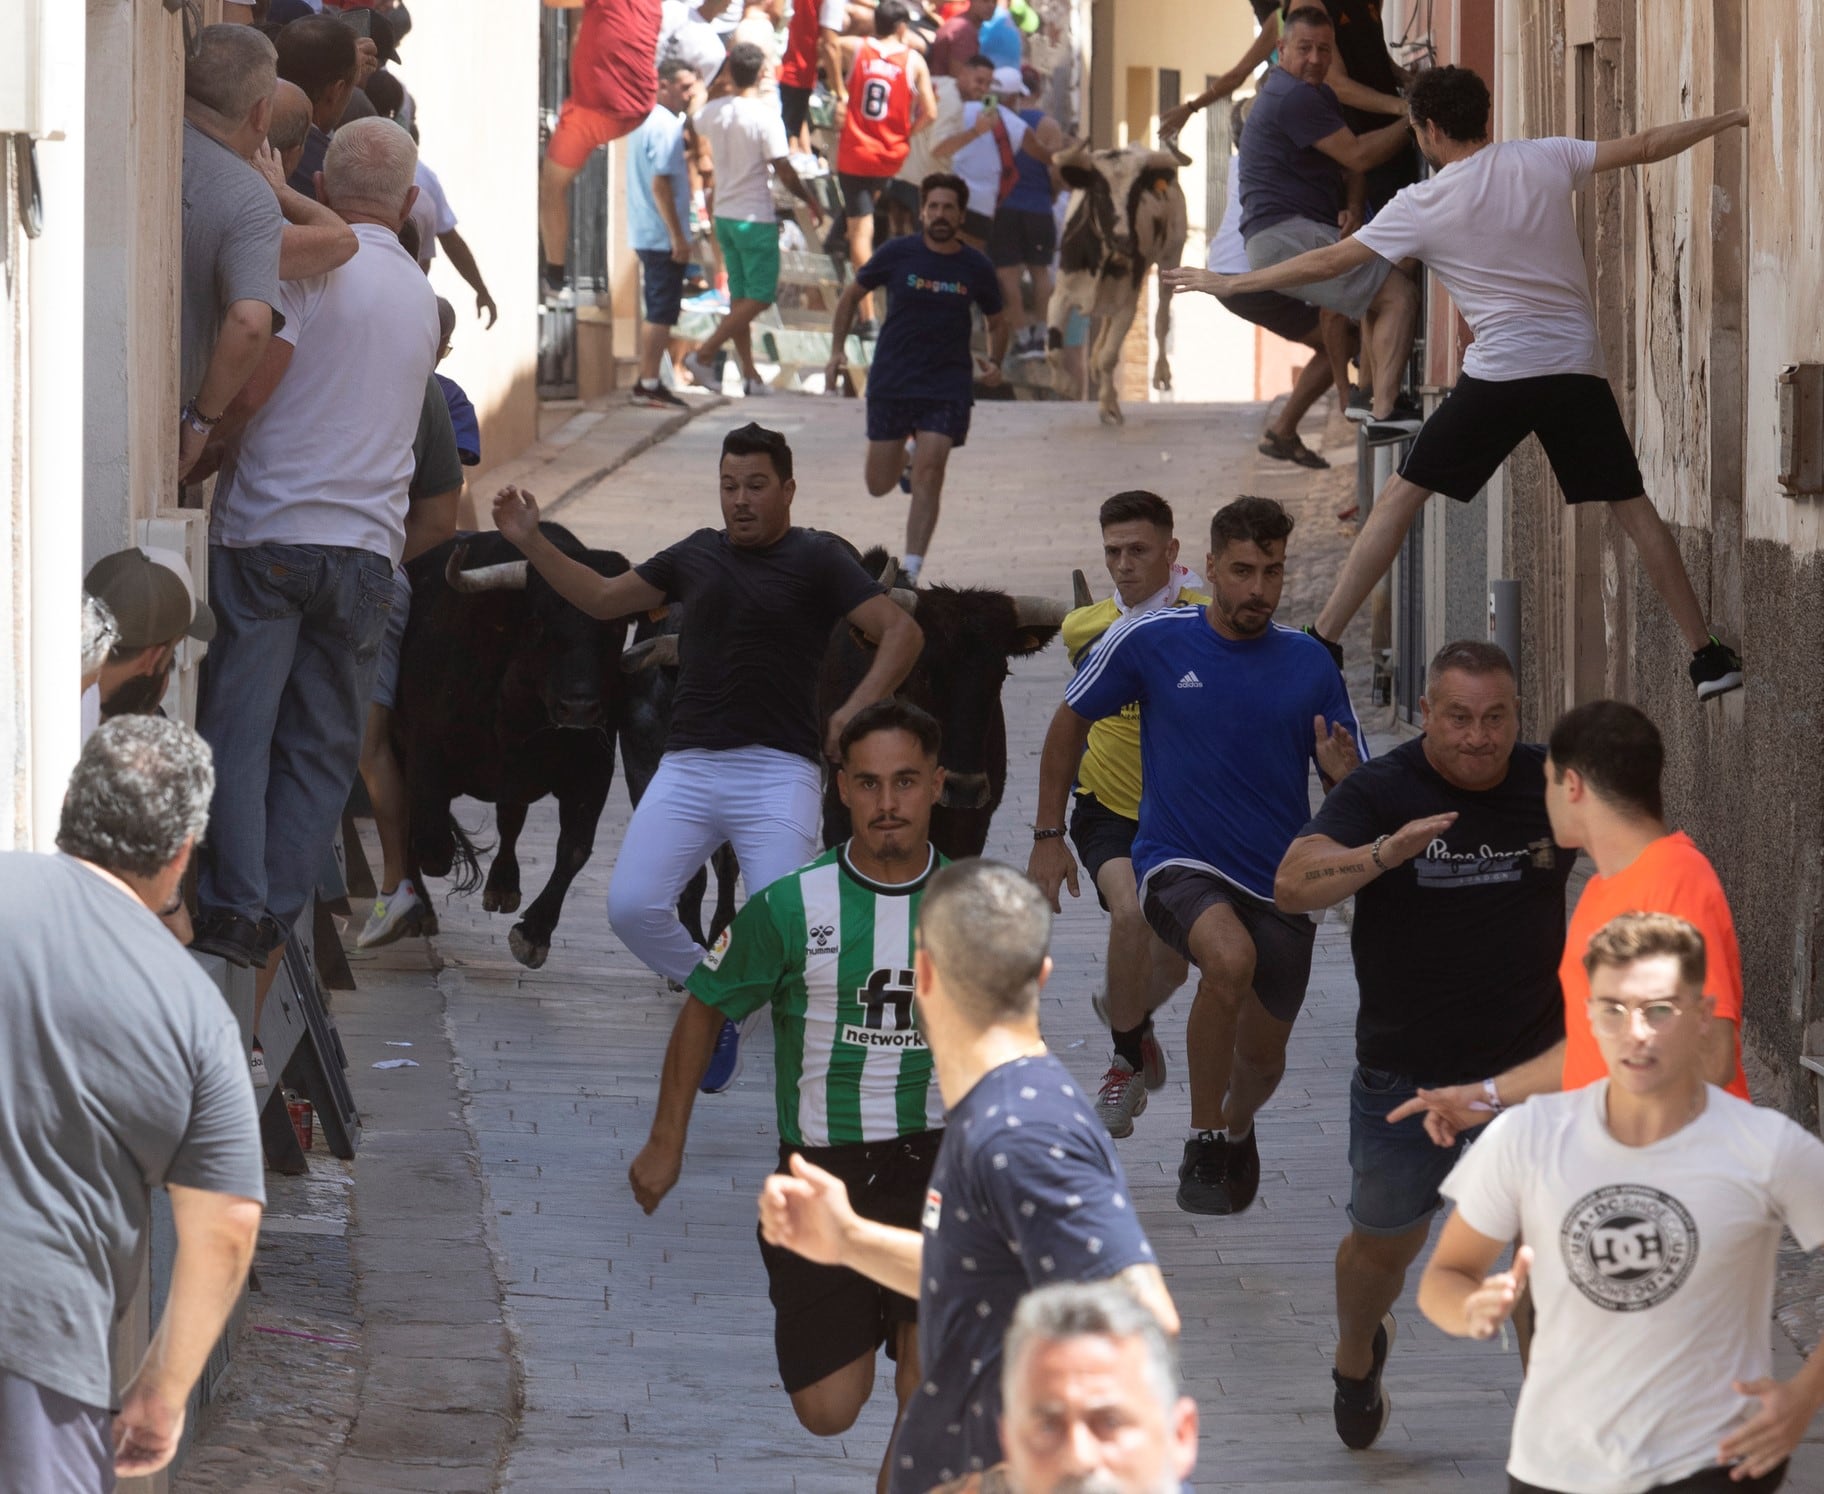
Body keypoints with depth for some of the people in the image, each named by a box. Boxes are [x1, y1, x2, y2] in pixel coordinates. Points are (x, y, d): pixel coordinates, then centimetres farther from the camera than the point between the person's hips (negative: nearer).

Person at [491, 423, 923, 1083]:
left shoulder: (816, 560, 2)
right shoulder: (697, 555, 16)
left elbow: (902, 633, -5)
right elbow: (603, 597, 25)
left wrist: (855, 712, -15)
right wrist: (531, 542, 16)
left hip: (777, 772, -4)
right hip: (688, 765, 5)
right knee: (632, 907, -11)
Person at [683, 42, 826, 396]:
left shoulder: (712, 111, 1)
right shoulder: (765, 116, -17)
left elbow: (696, 124, 28)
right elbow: (784, 170, -15)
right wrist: (810, 199, 1)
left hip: (724, 215, 7)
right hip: (755, 218, -7)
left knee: (740, 296, 12)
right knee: (760, 297, 0)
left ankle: (750, 374, 13)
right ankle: (703, 354, -9)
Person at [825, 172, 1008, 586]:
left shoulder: (976, 267, -1)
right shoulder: (897, 254, -5)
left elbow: (998, 321, 16)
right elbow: (851, 294, 10)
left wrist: (995, 363, -2)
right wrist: (837, 350, 1)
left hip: (947, 385, -1)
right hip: (890, 381, 1)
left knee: (928, 475, -16)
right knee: (878, 485, 8)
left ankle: (910, 571, -13)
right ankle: (904, 457, 45)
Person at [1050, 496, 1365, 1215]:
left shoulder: (1311, 664, 0)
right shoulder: (1150, 641, -6)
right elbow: (1071, 722, 8)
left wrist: (1341, 774, -19)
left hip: (1280, 883, 3)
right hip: (1179, 865, -3)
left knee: (1262, 1056, 12)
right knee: (1231, 956, -35)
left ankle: (1237, 1126, 51)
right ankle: (1203, 1143, -17)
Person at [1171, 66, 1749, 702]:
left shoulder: (1422, 205, -1)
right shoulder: (1545, 159, 5)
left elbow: (1328, 262, 2)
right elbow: (1643, 147, 7)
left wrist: (1230, 283, 13)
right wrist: (1727, 120, 22)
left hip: (1499, 373, -3)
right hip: (1577, 366, 3)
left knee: (1400, 496, 6)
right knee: (1634, 508, 9)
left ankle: (1322, 642, 2)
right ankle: (1708, 656, 7)